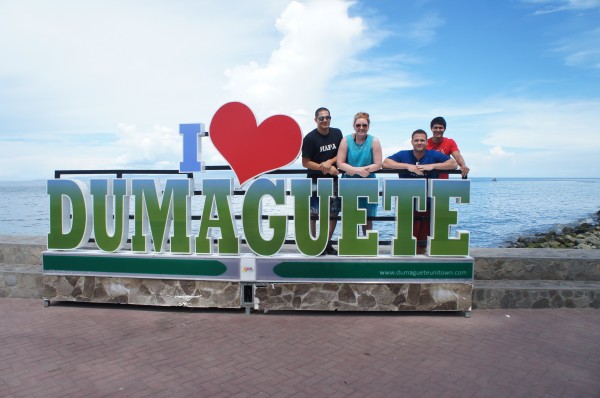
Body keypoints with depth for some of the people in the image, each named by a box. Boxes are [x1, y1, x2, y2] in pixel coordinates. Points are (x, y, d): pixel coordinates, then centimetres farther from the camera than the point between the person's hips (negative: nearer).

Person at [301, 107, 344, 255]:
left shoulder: (337, 133, 4)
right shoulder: (310, 138, -9)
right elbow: (305, 162, -10)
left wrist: (330, 162, -14)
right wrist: (325, 168, -18)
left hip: (332, 179, 5)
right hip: (315, 180, -4)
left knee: (334, 213, 8)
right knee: (312, 213, -4)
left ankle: (328, 244, 23)